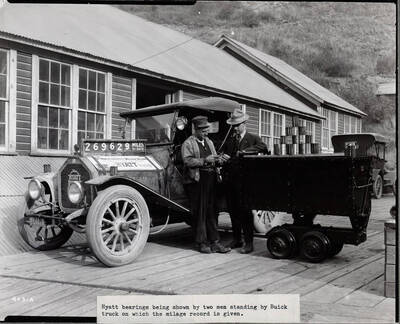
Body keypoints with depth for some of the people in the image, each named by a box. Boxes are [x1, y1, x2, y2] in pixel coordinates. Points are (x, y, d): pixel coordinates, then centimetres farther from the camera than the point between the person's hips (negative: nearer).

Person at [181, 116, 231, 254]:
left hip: (210, 180, 6)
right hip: (196, 181, -6)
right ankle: (202, 243, 7)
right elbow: (187, 161, -15)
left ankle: (214, 242, 12)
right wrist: (205, 160, -18)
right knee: (199, 213, -2)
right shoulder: (188, 143, -2)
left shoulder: (209, 142, 21)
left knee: (211, 212, 7)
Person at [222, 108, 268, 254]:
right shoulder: (229, 140, 18)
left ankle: (248, 243, 3)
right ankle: (237, 239, 23)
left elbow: (263, 147, -17)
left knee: (245, 211, -4)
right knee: (232, 210, 10)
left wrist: (245, 151, -23)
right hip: (230, 180, 5)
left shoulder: (253, 138, 3)